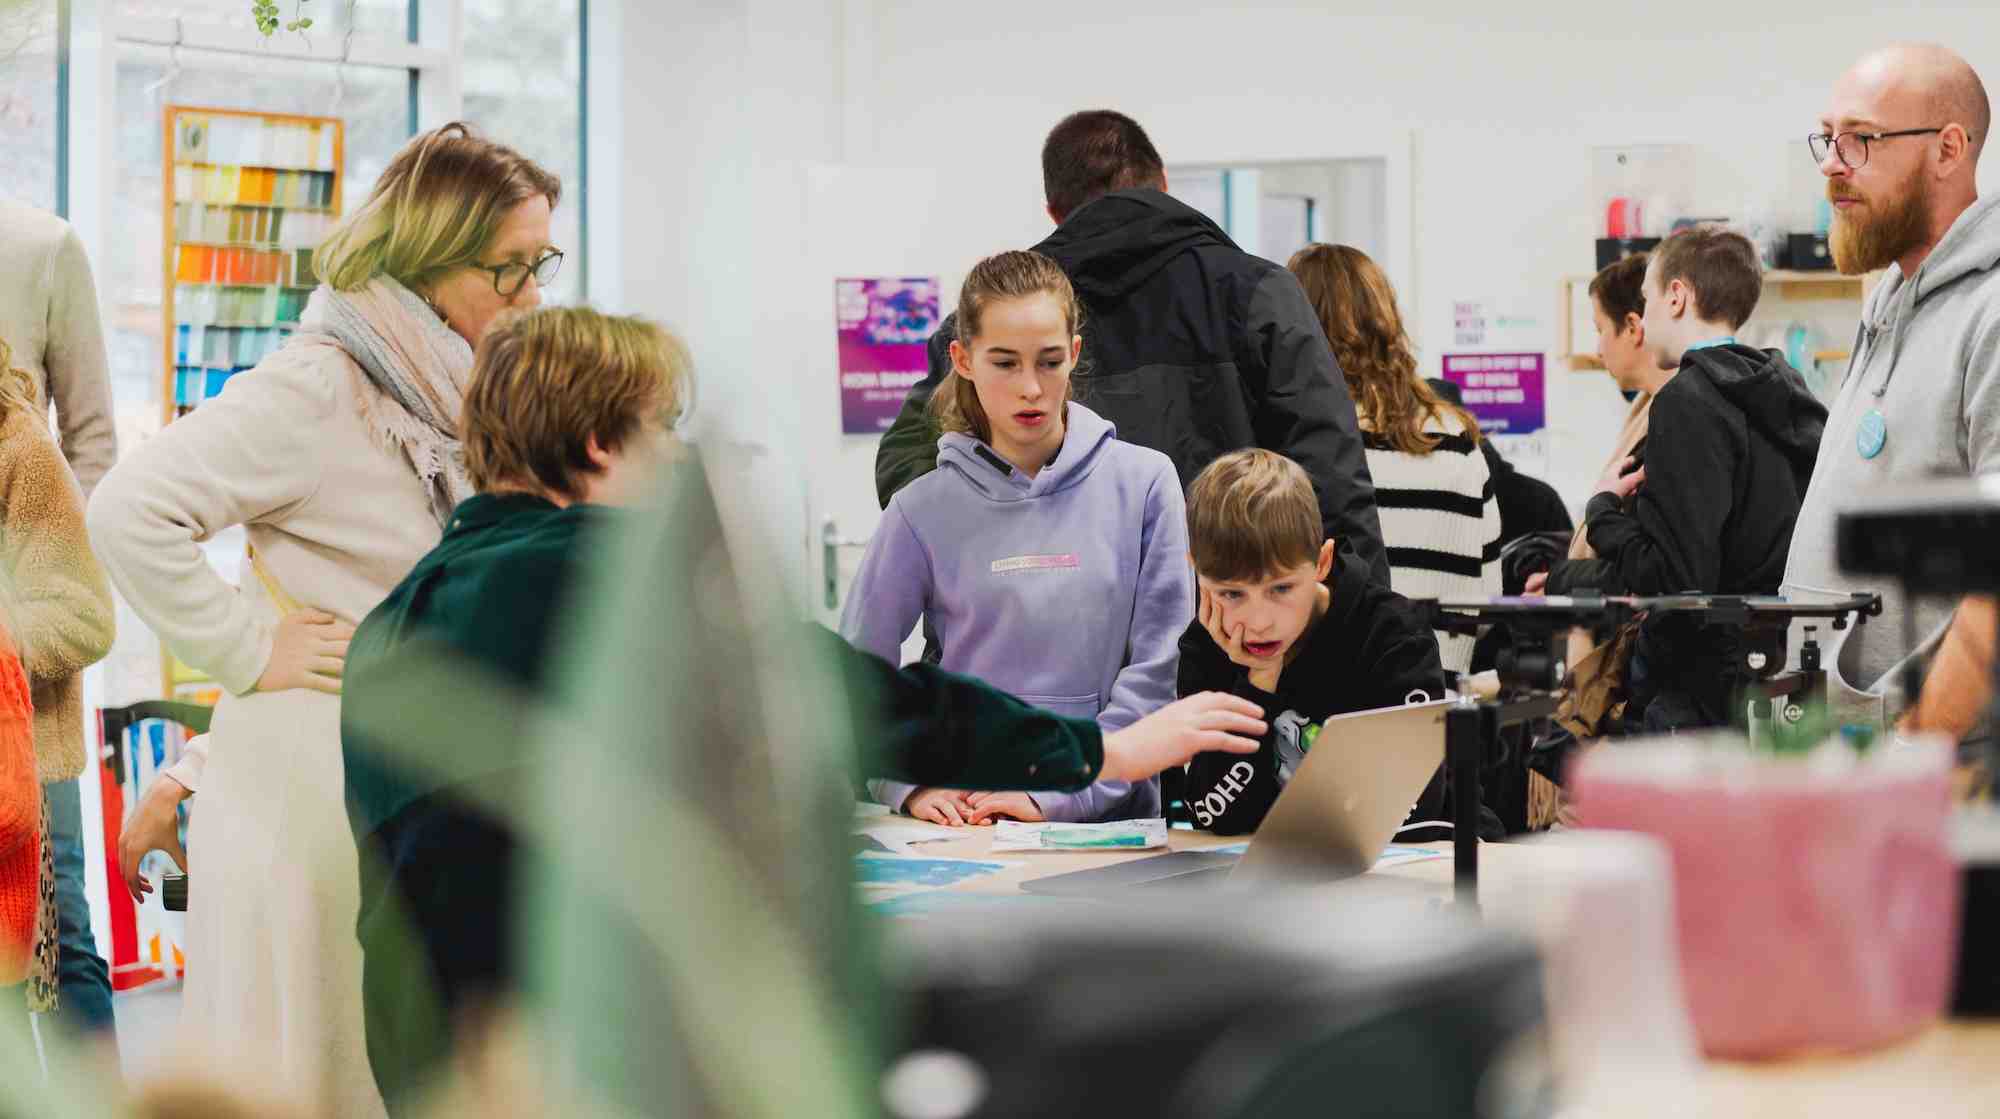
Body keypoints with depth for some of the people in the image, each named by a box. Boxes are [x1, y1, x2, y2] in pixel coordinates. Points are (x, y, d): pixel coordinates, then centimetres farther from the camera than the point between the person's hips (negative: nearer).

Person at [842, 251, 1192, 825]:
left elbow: (1159, 667, -1)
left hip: (1114, 819, 0)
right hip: (970, 816, 1)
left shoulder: (1144, 482, 3)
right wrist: (912, 784, -7)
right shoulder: (925, 511, 5)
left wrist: (1060, 795, -9)